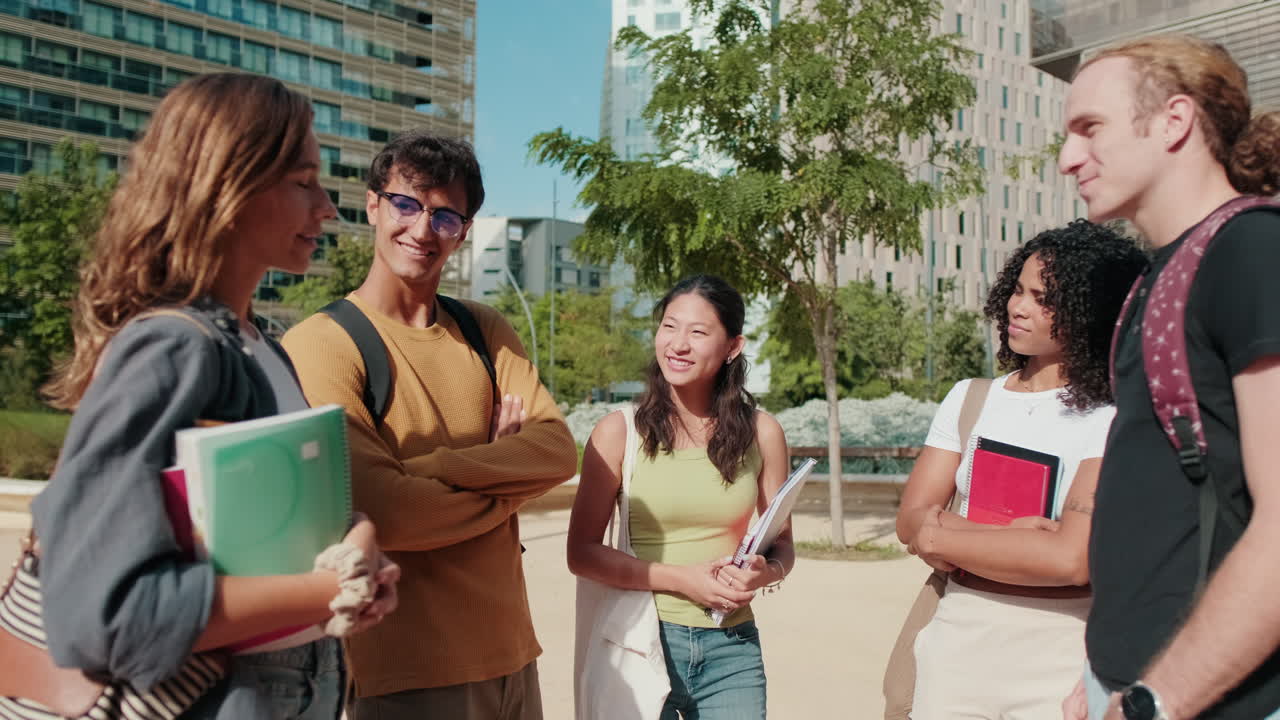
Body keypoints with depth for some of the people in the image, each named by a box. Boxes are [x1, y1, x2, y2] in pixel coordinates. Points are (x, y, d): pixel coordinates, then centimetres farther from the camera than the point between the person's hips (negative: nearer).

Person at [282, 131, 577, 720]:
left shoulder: (485, 330, 6)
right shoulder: (321, 342, -12)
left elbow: (559, 450, -5)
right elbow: (377, 509, -23)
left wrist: (440, 466, -20)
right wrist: (506, 480, -8)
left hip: (510, 649, 6)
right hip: (406, 670, -5)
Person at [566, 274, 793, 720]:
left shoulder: (761, 432, 1)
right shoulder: (619, 431, -5)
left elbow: (783, 545, 9)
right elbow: (581, 553, -6)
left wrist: (766, 573, -13)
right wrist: (679, 578, -16)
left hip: (731, 648, 2)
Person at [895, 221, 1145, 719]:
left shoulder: (1112, 420, -9)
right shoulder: (968, 399, 6)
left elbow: (1071, 558, -21)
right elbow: (912, 520, -2)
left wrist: (943, 539, -9)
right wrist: (1011, 536, -18)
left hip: (1057, 654, -4)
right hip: (955, 642, 4)